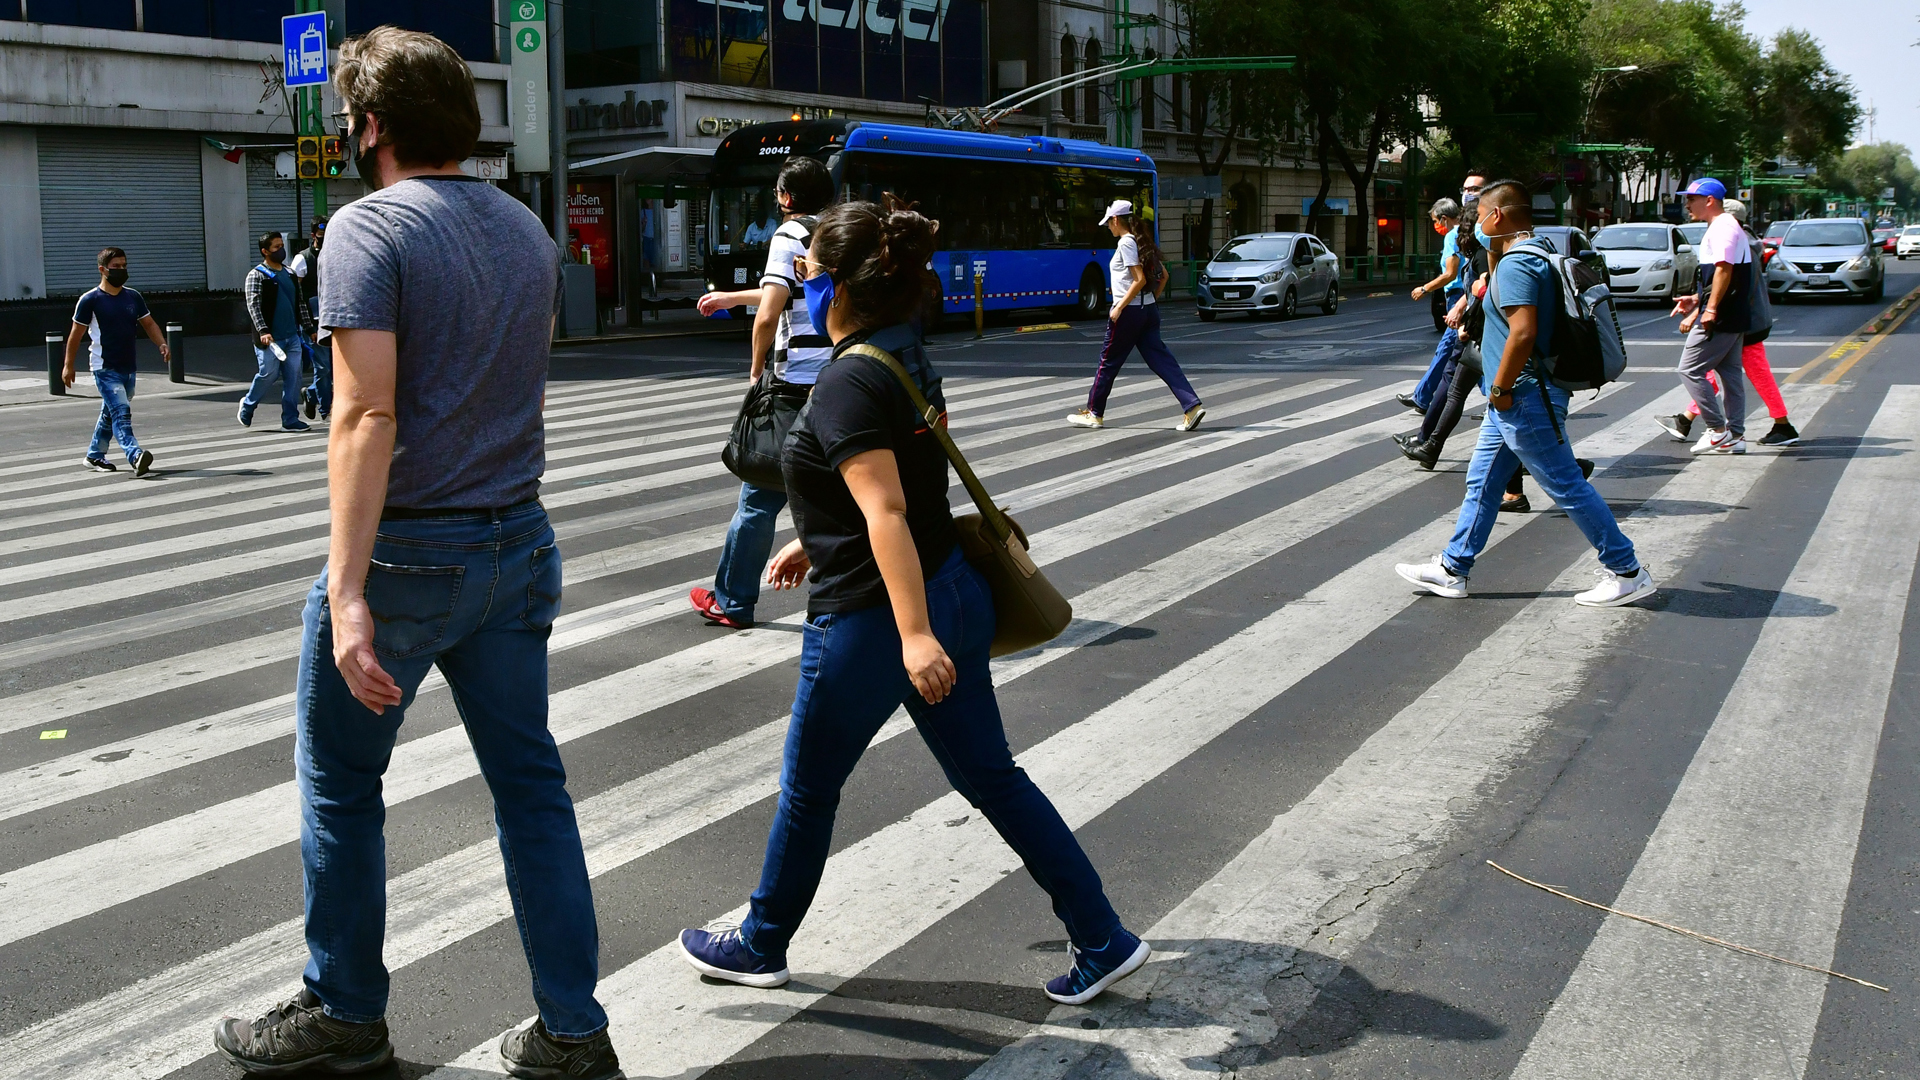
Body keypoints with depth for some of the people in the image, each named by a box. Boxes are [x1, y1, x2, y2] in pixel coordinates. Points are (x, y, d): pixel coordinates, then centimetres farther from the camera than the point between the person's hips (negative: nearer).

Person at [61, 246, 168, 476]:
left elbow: (148, 323, 14)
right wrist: (68, 366, 1)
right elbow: (76, 334, -2)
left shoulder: (133, 297, 9)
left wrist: (162, 344, -6)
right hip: (105, 368, -6)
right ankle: (135, 456, -34)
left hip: (128, 367, 7)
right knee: (121, 412, -20)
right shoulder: (90, 300, -7)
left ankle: (95, 456, 31)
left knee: (110, 413, 17)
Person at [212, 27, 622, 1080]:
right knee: (530, 784, 11)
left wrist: (346, 592, -24)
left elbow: (368, 416, -22)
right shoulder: (527, 227, 9)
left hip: (407, 550, -6)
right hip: (518, 544, 6)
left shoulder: (371, 226, -13)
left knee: (339, 785, 13)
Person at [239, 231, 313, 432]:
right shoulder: (256, 275, -4)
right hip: (270, 338, -6)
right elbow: (253, 305, -12)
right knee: (269, 374, -3)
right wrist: (263, 330, -23)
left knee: (293, 376, 1)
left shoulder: (290, 274, 15)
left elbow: (300, 302, 21)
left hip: (292, 336, 6)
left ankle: (290, 419, 6)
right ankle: (247, 405, 24)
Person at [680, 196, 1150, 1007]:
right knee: (989, 777, 14)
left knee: (807, 789, 13)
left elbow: (885, 509, -28)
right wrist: (817, 546, 29)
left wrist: (913, 634, -33)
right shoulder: (909, 358, 9)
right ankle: (1104, 941, 14)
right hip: (951, 593, 9)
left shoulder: (850, 381, -18)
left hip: (873, 618, -9)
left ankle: (761, 945, 33)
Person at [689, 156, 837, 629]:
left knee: (761, 496, 4)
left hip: (795, 384, -6)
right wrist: (730, 298, 42)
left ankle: (731, 602, 14)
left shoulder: (789, 236, -7)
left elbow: (769, 315, -18)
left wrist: (756, 371, -2)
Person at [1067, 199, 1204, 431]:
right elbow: (1163, 275, 16)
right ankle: (1192, 406, -8)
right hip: (1149, 310, 8)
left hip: (1129, 311, -8)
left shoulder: (1125, 243, -13)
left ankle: (1093, 414, 15)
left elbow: (1140, 279, -20)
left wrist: (1119, 307, -18)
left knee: (1109, 360, 5)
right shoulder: (1143, 242, 13)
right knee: (1161, 360, 3)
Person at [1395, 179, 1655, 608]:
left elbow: (1523, 333, -29)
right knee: (1482, 482, 14)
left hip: (1524, 400, -11)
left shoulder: (1517, 263, -19)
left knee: (1567, 487, -4)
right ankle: (1452, 569, 21)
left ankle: (1627, 572, 3)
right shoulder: (1535, 256, 14)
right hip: (1514, 401, 11)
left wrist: (1500, 388, -20)